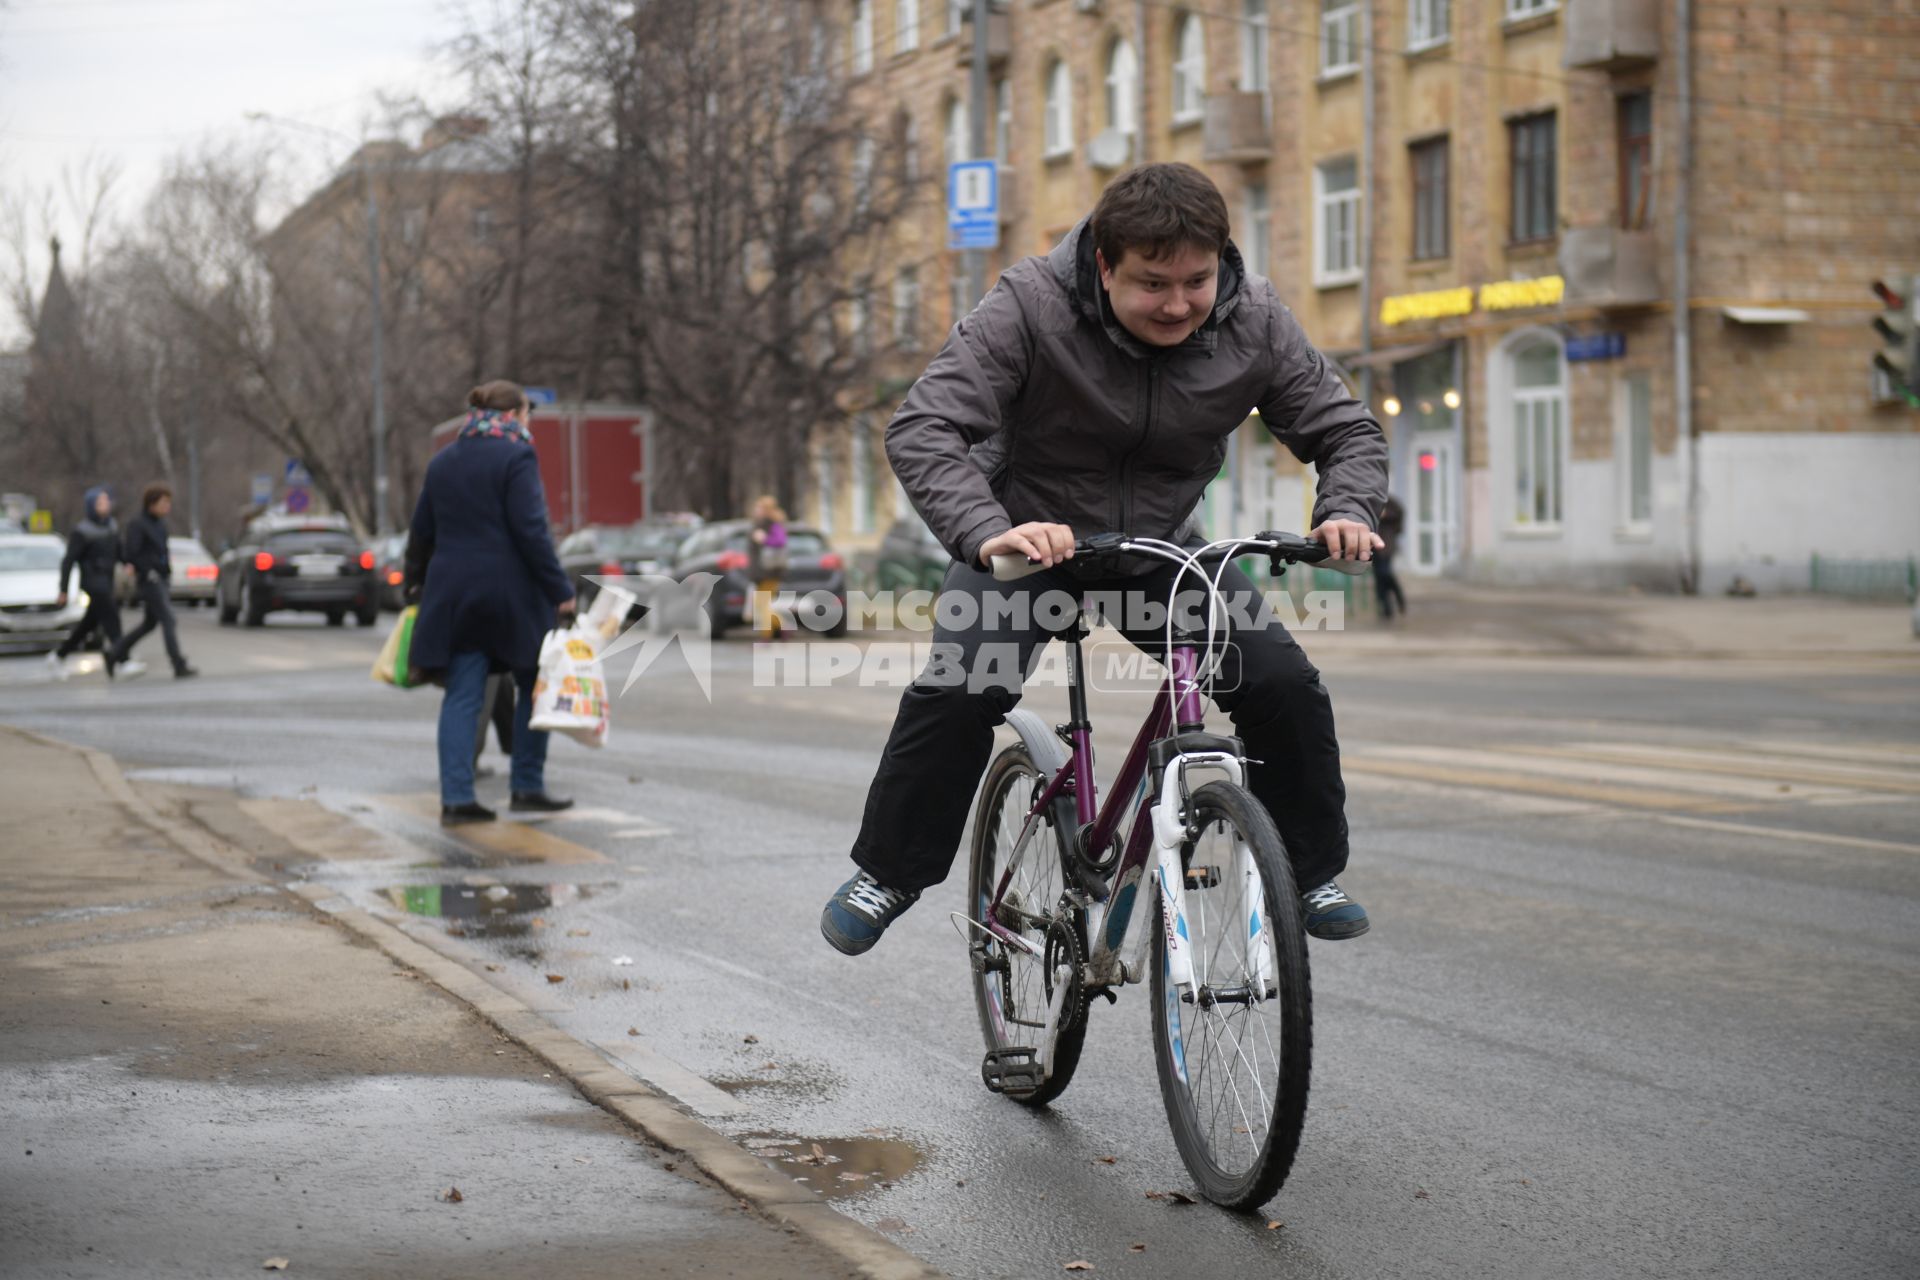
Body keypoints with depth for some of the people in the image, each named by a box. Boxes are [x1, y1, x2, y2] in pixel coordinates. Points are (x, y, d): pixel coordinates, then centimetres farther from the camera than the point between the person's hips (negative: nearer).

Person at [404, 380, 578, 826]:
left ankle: (456, 797, -2)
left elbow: (422, 533, 17)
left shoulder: (442, 462, 12)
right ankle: (527, 787, 13)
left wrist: (415, 584, 29)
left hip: (453, 591, 5)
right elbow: (531, 531, -15)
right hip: (511, 592, -5)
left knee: (462, 696, 4)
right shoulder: (515, 457, -9)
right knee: (534, 688, 11)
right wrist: (559, 589, -12)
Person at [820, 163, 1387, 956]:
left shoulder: (1255, 323, -16)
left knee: (1284, 684, -13)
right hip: (1030, 539, -3)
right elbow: (922, 429, -33)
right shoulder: (1032, 306, -26)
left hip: (1160, 547, 3)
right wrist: (987, 532, -50)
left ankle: (1310, 875, 9)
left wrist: (1346, 511, -30)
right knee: (960, 691, -25)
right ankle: (887, 874, -2)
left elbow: (1346, 431, -7)